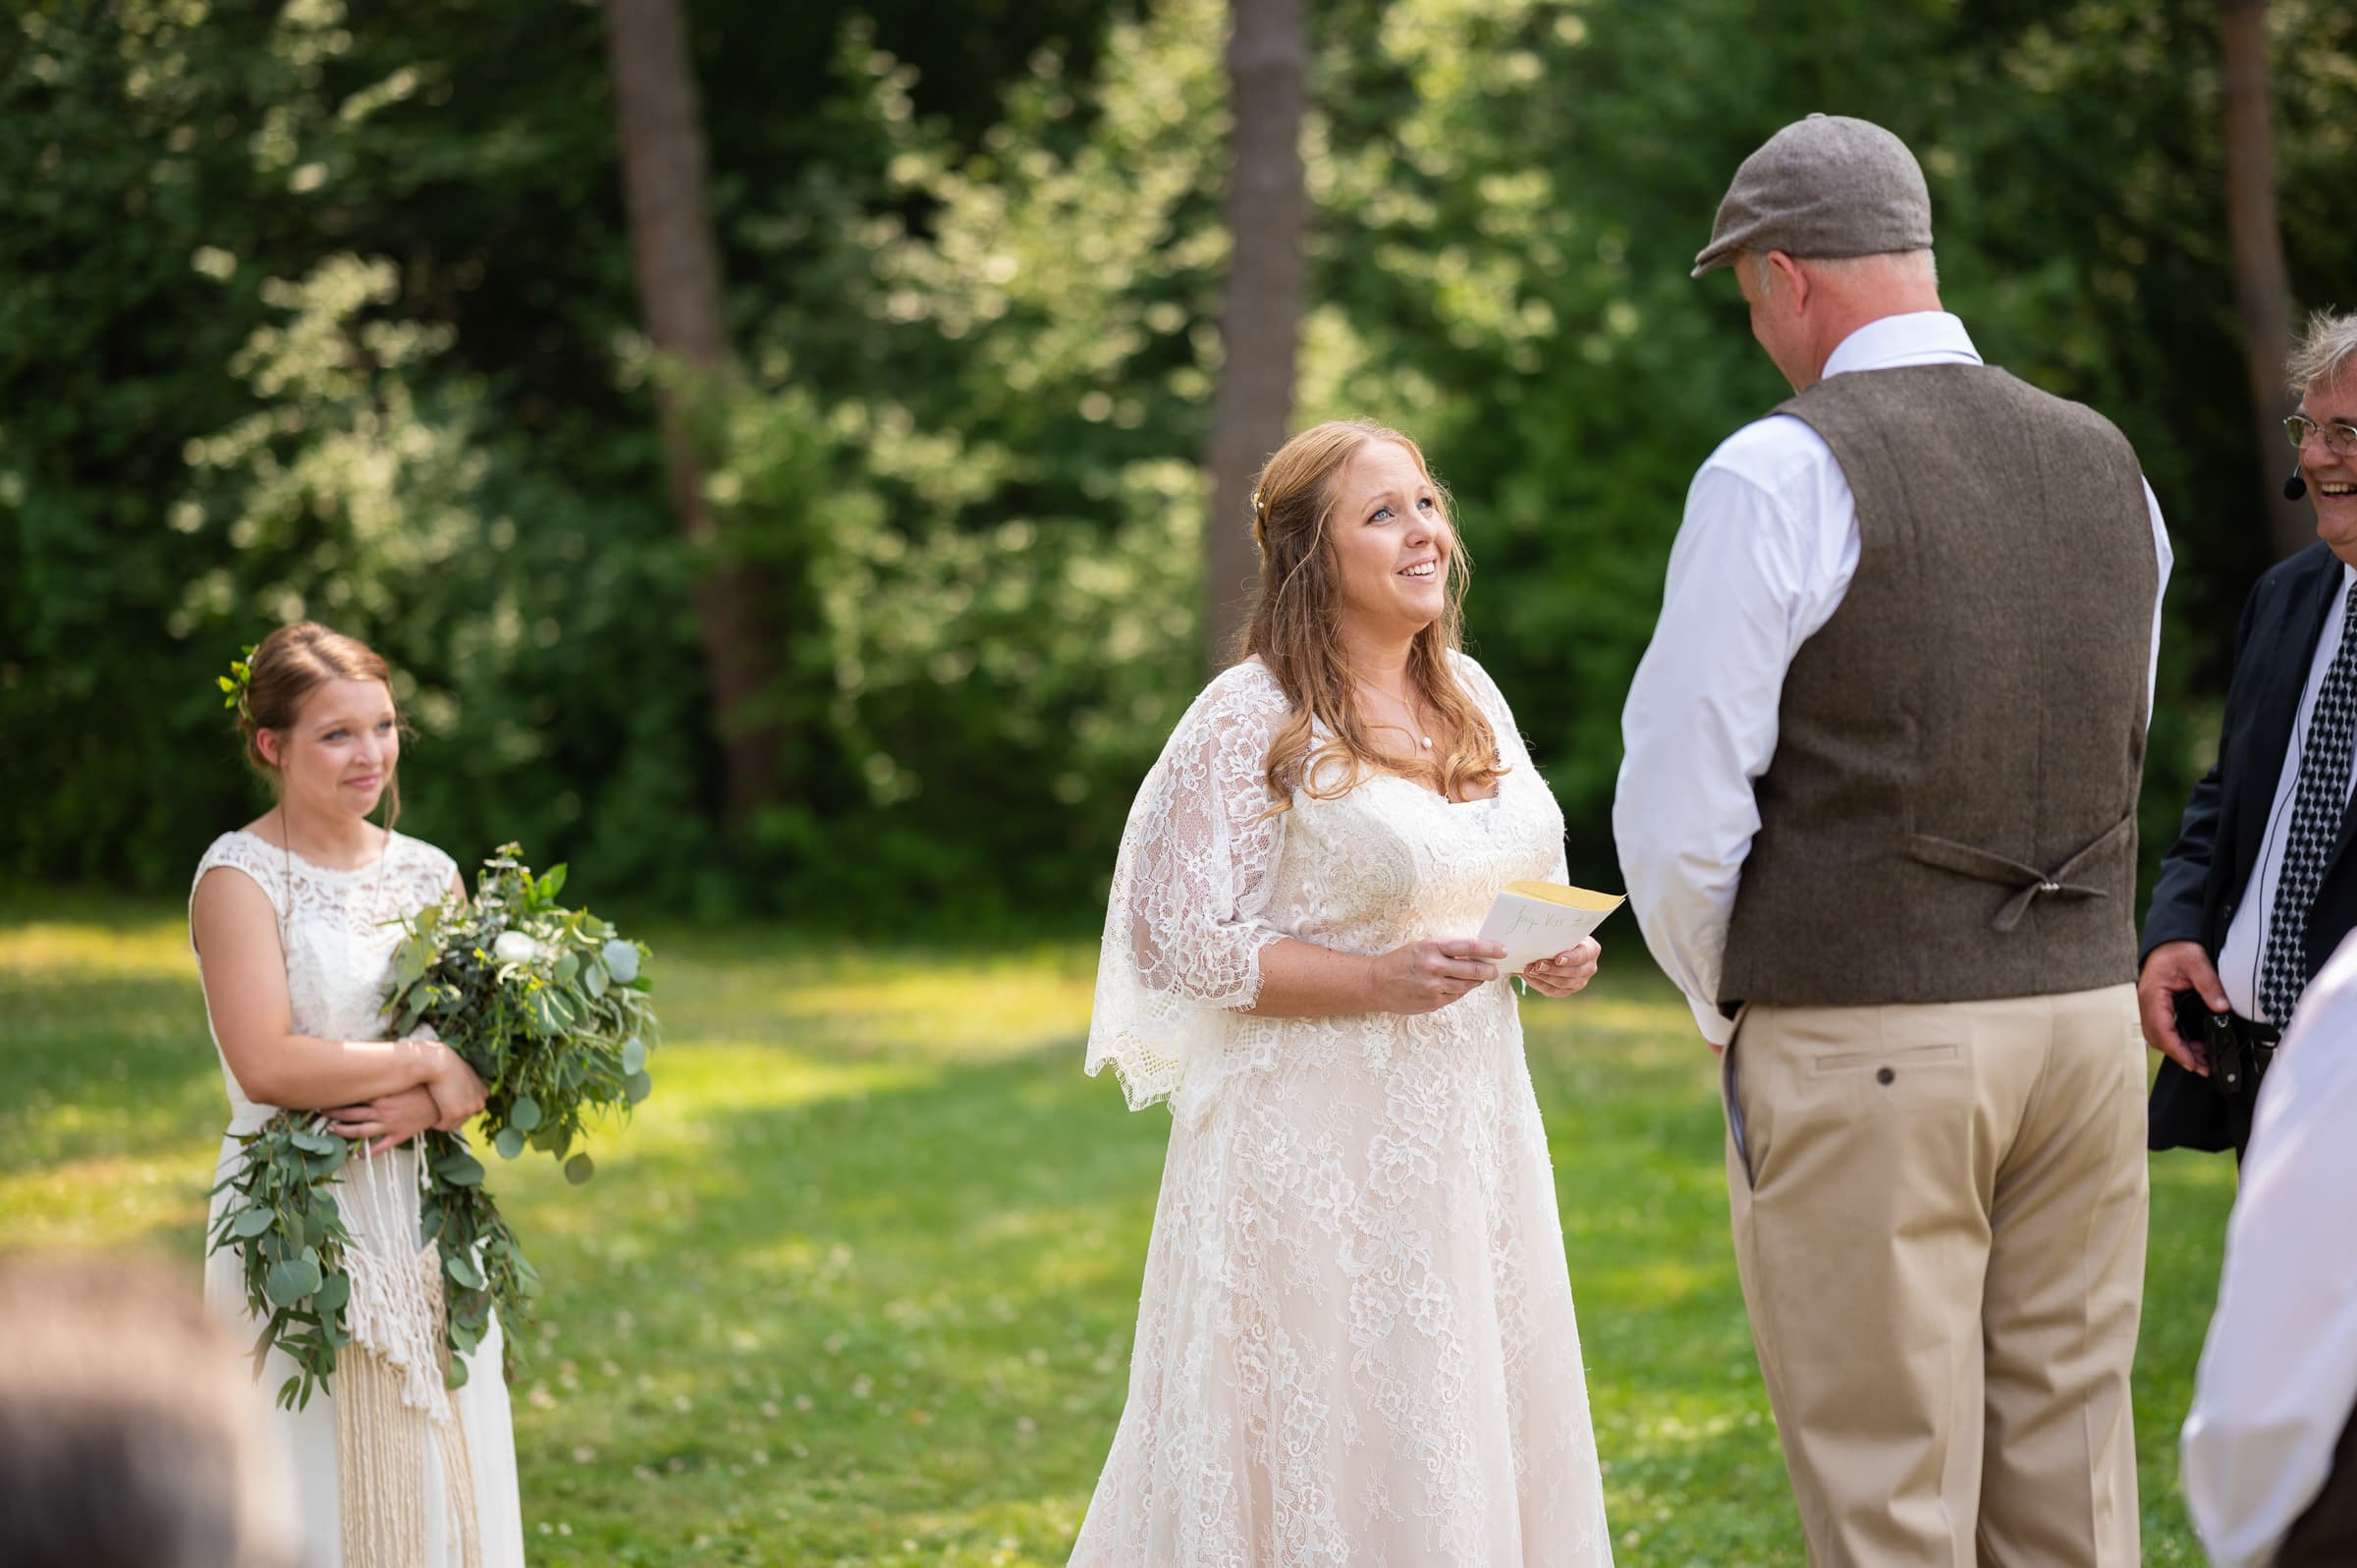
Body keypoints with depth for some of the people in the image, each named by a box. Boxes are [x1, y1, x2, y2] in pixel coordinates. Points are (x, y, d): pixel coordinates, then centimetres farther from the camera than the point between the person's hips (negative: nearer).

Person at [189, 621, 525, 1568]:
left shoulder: (427, 873, 10)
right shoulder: (240, 877, -8)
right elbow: (266, 1064, -19)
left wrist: (431, 1104, -13)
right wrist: (426, 1063, -13)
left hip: (426, 1220, 6)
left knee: (443, 1484, 7)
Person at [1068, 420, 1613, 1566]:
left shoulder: (1470, 697, 11)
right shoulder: (1250, 720, -11)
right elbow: (1179, 939, -14)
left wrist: (1557, 953, 0)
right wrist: (1380, 981, -21)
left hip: (1466, 1125, 7)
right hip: (1314, 1147, -7)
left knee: (1478, 1445, 9)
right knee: (1318, 1456, -3)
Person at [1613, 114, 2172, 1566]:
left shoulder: (1780, 477, -10)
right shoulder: (2109, 465, 10)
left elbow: (1680, 808, -11)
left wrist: (1727, 1006, 6)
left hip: (1861, 1051, -6)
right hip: (2087, 1012, 6)